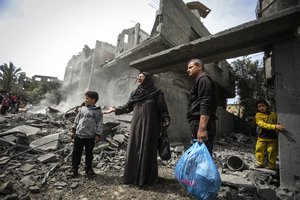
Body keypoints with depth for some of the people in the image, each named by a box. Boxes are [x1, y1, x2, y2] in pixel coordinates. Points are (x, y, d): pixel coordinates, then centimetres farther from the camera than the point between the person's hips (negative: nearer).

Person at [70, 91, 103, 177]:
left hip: (90, 137, -4)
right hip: (78, 135, 4)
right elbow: (77, 120, 15)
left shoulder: (98, 111, -6)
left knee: (89, 153, 11)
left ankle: (88, 168, 28)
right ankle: (74, 169, 27)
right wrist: (74, 130, 13)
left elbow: (99, 124, -7)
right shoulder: (82, 109, 8)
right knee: (76, 153, 10)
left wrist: (98, 135, -10)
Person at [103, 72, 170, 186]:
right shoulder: (134, 93, 13)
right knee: (134, 150, 5)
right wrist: (115, 109, 13)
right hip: (136, 125, 5)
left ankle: (147, 177, 14)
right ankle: (133, 176, 19)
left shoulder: (156, 92, 0)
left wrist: (166, 120, -16)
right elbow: (128, 107, 17)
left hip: (149, 125, -4)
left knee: (147, 150, 0)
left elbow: (162, 109, -4)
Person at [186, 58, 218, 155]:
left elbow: (205, 105, -18)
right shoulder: (200, 80, 26)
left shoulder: (203, 79, -4)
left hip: (201, 124, -10)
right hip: (200, 125, 10)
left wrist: (202, 128, -25)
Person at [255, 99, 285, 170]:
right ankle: (260, 163, 22)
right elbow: (262, 124, -18)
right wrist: (275, 126, -30)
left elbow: (278, 123, 16)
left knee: (272, 152, 5)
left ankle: (271, 166, 21)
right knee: (259, 150, 4)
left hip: (272, 138, 1)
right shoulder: (258, 115, -5)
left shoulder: (273, 114, 2)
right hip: (262, 137, 0)